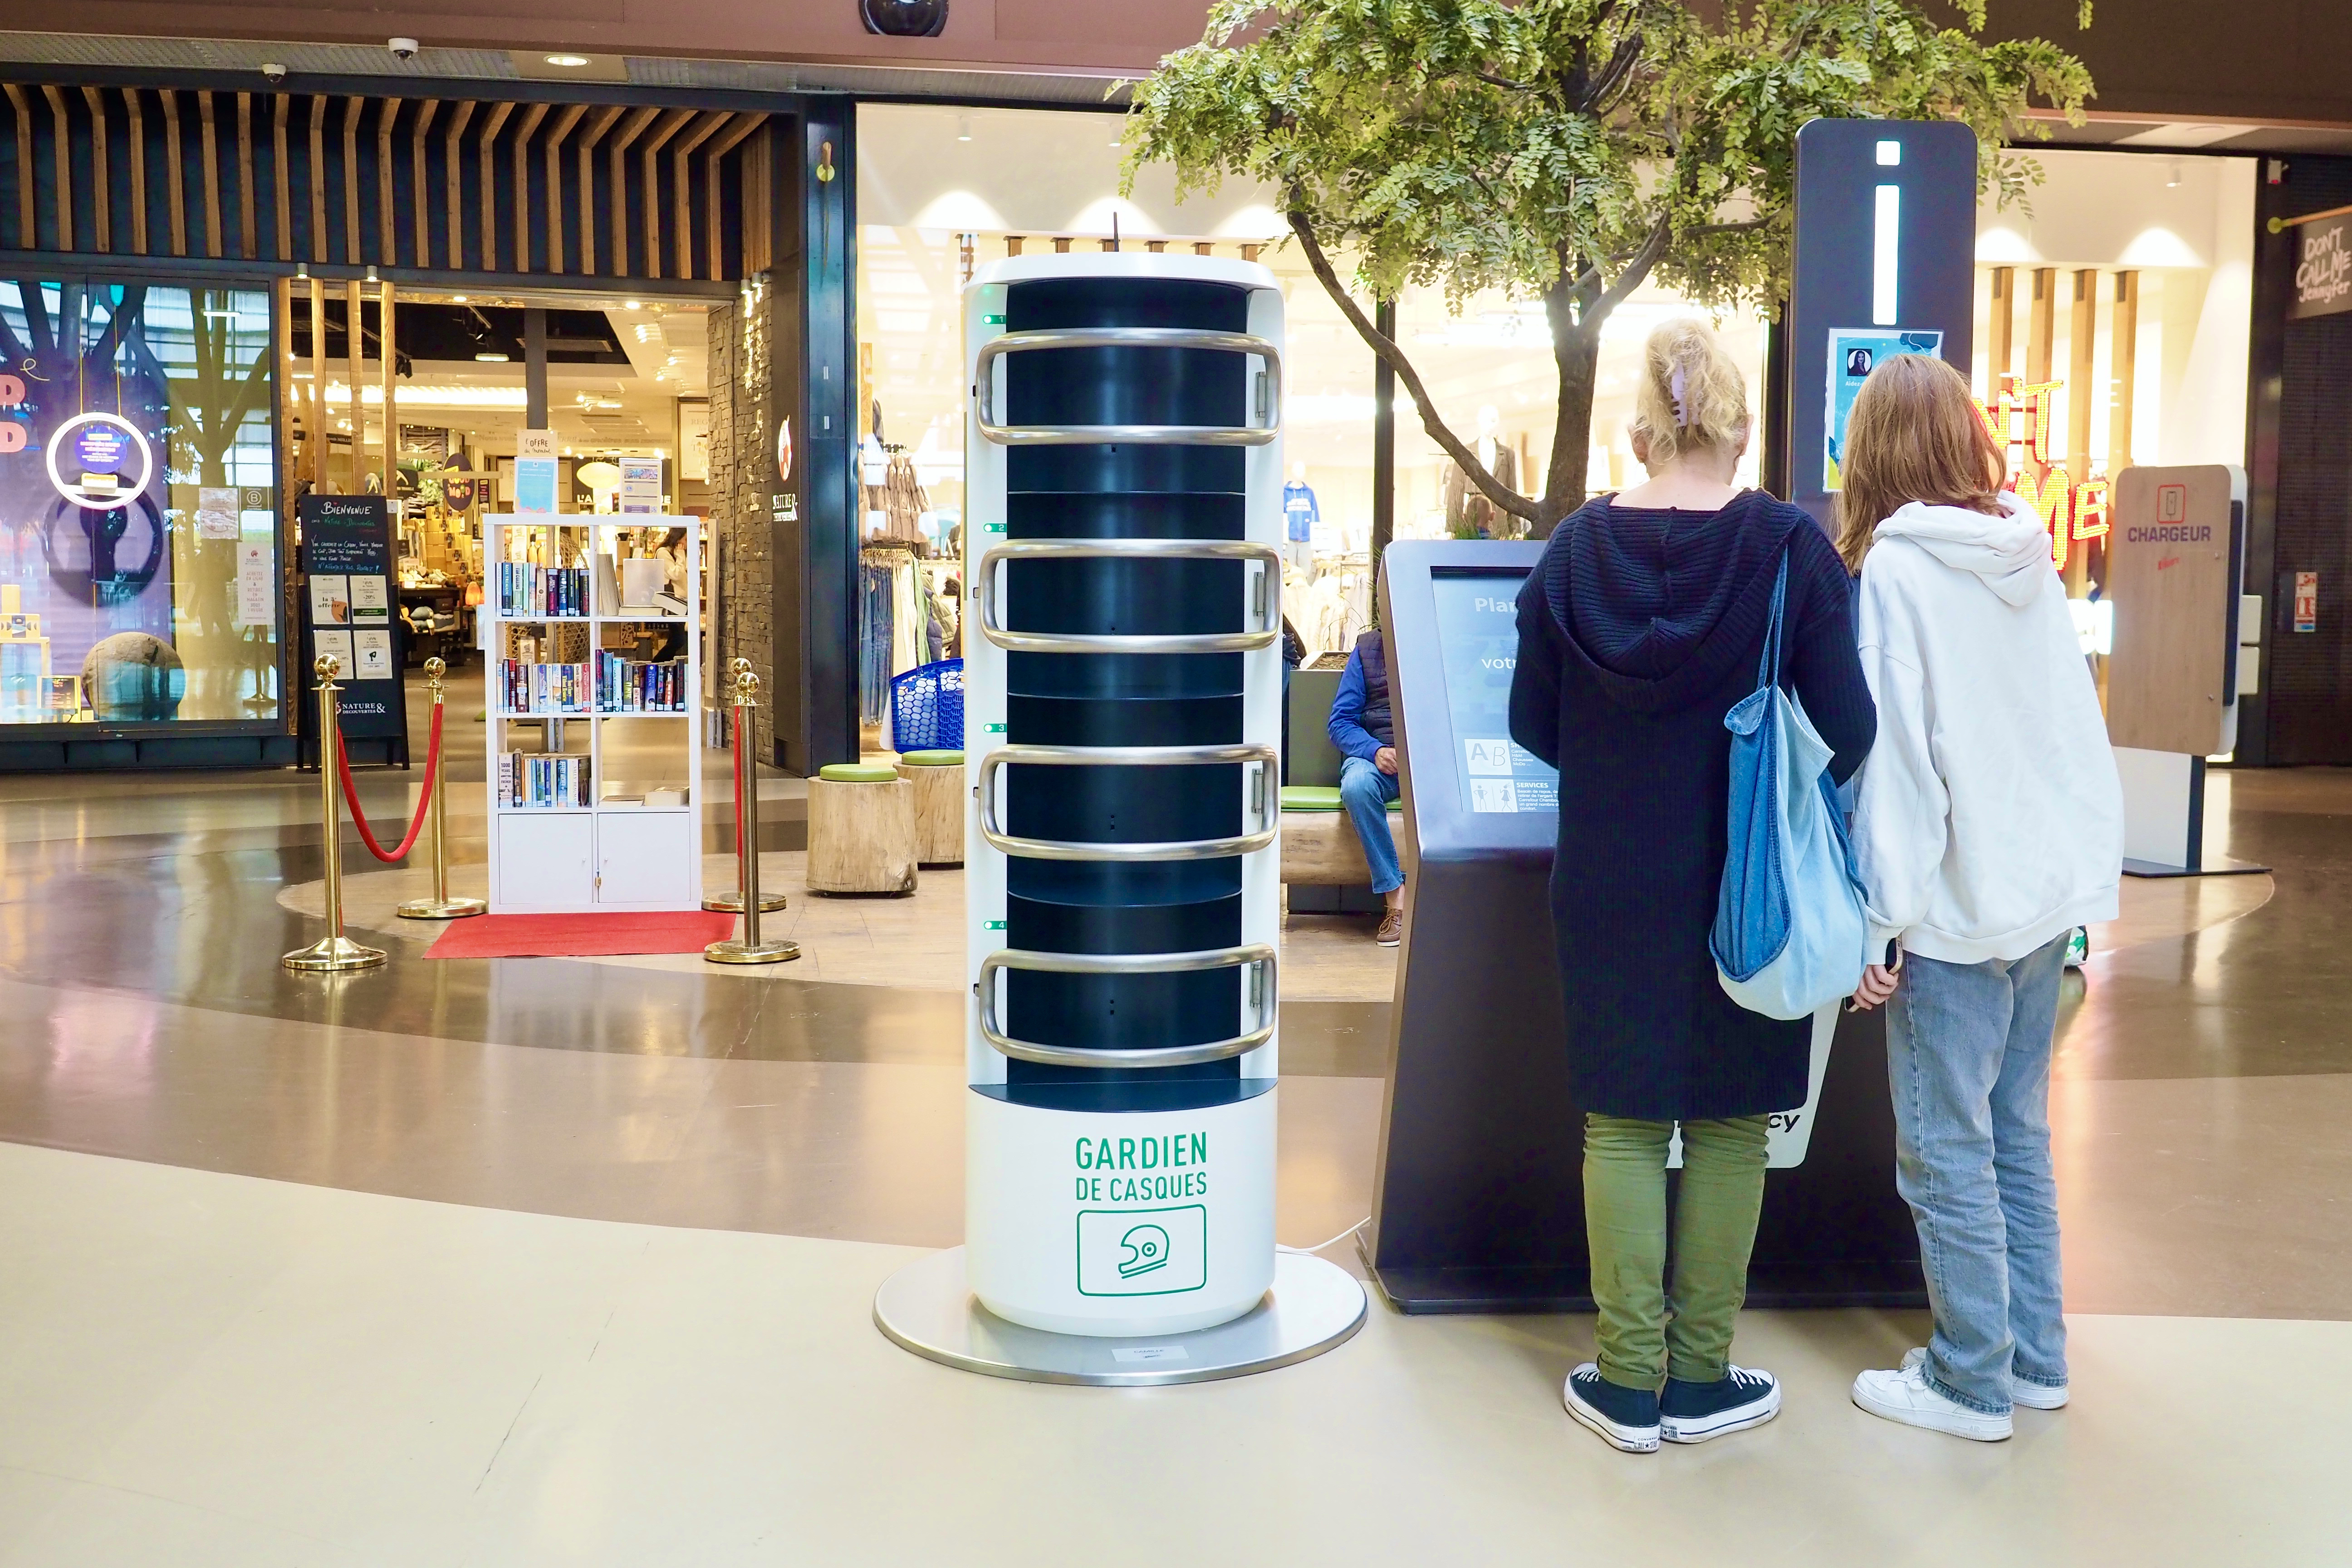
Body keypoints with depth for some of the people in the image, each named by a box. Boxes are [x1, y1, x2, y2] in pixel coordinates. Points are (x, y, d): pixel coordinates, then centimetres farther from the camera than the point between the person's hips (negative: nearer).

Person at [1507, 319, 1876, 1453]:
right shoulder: (1790, 548, -11)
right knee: (1729, 1123, 11)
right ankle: (1700, 1378, 20)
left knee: (1622, 1122, 11)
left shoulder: (1576, 548, -4)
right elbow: (1848, 729, -12)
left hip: (1609, 882, 1)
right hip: (1746, 887, -1)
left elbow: (1531, 723, 2)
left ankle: (1629, 1382, 16)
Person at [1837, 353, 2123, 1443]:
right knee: (2019, 1135, 17)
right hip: (2047, 895, 8)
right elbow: (2077, 733, 11)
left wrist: (1882, 921, -12)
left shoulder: (1894, 571, -14)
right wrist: (2087, 872, 18)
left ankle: (1972, 1384, 13)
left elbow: (1895, 753, -16)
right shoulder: (2030, 562, 7)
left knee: (1946, 1151, 3)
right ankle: (2035, 1359, 27)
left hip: (1956, 905, -7)